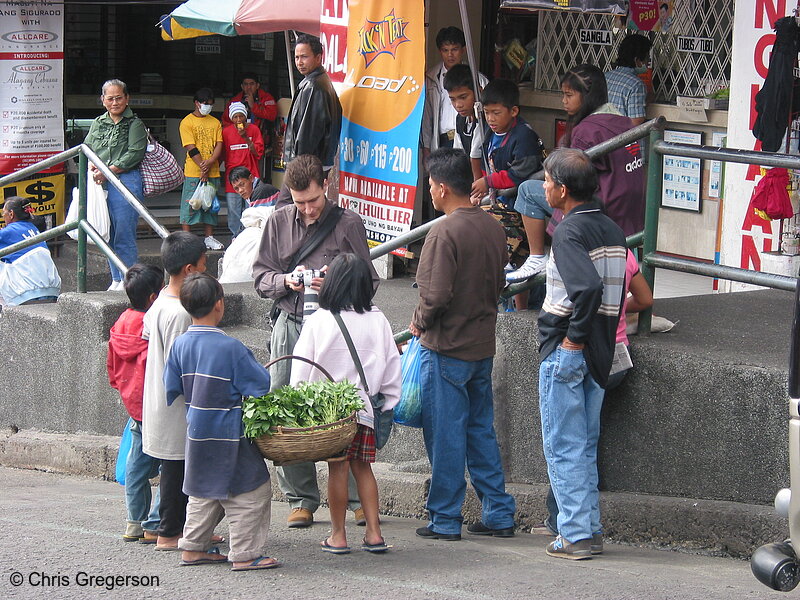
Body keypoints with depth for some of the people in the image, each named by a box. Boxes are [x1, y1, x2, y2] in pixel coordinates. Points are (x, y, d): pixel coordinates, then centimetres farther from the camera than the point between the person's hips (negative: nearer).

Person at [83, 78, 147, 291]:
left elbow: (134, 154, -10)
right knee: (108, 234, 10)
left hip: (126, 180, -6)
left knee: (124, 235, -7)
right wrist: (91, 167, -6)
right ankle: (116, 279, 17)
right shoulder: (98, 123, 17)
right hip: (101, 184, 6)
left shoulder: (135, 124, -2)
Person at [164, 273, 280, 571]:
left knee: (203, 492, 21)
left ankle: (193, 547, 26)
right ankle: (244, 554, 3)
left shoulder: (180, 345, 0)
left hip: (197, 433, 7)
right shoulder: (230, 347, -20)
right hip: (229, 435, -7)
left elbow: (171, 390, 8)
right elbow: (261, 385, -15)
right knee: (251, 491, 2)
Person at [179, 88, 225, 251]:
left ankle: (209, 238, 15)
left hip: (212, 172, 5)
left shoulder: (215, 122, 13)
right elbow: (191, 148, -9)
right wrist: (202, 166, -15)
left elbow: (219, 145, 4)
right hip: (193, 171, -5)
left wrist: (210, 163, -13)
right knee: (189, 205, -4)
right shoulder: (187, 122, -2)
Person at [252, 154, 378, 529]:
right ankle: (301, 499, 10)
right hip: (289, 325, 3)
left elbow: (369, 282, 3)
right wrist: (286, 280, -8)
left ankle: (358, 497, 4)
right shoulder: (279, 223, 10)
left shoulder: (348, 224, 1)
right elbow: (261, 276, 12)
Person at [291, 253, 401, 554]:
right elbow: (392, 366, 6)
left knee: (337, 467, 3)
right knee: (362, 467, 12)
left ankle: (338, 535, 8)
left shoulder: (318, 321, -7)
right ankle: (374, 533, 9)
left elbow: (301, 369, -5)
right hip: (365, 407, 3)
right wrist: (388, 403, 16)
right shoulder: (377, 321, 1)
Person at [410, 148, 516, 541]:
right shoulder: (493, 228, 5)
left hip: (446, 348, -7)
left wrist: (419, 323, -4)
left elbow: (436, 295, -21)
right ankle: (499, 514, 15)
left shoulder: (444, 232, -18)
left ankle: (445, 520, 7)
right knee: (481, 431, 14)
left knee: (445, 435, 1)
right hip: (483, 346, 7)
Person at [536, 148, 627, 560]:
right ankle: (591, 530, 19)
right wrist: (600, 343, 16)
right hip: (599, 353, 8)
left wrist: (574, 337, -21)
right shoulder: (612, 231, 10)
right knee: (585, 446, 16)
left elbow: (588, 286, -31)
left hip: (565, 351, -8)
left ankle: (575, 536, -1)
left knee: (563, 447, -1)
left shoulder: (569, 231, -16)